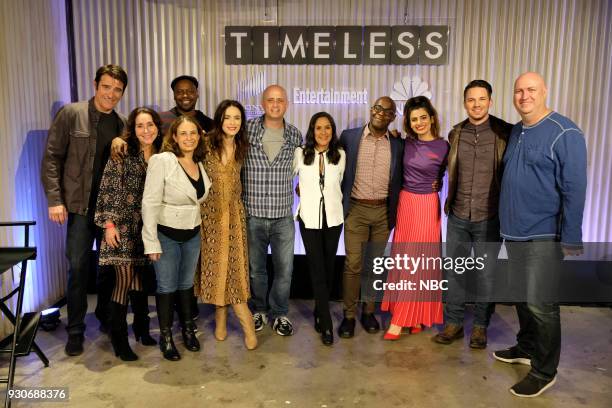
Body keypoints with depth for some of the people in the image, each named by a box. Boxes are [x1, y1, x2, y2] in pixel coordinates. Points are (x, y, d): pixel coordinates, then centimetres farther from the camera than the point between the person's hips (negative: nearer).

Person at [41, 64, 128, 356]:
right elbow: (52, 158, -5)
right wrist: (55, 199, -11)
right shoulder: (71, 114, -4)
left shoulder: (122, 124, 7)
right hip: (81, 206, -3)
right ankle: (75, 330, 17)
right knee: (78, 267, 2)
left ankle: (106, 318, 29)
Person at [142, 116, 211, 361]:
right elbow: (150, 203, -18)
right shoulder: (162, 160, -16)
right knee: (167, 286, 8)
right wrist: (151, 242, -19)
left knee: (186, 283, 18)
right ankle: (166, 336, 25)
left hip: (193, 234, 5)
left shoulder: (200, 164, 2)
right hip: (166, 234, -5)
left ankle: (187, 328, 35)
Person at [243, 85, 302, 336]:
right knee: (255, 268, 14)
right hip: (253, 214, -1)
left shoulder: (295, 135, 4)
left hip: (283, 216, 1)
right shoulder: (247, 130, -4)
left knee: (285, 269, 7)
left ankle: (279, 313, 28)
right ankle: (259, 310, 35)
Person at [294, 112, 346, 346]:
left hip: (333, 218, 2)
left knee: (328, 267, 11)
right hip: (309, 219, -2)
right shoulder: (300, 153, -5)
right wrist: (304, 191, 3)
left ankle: (319, 312, 32)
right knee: (317, 269, -4)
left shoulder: (340, 155, 1)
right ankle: (326, 324, 5)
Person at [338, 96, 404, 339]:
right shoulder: (349, 137, 0)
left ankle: (369, 311, 26)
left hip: (383, 212, 2)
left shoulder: (398, 144, 3)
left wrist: (394, 213, 1)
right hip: (356, 209, -2)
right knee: (353, 265, 1)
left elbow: (399, 181, 7)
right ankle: (349, 315, 14)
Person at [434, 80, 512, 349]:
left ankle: (480, 326, 27)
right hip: (458, 217, 3)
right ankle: (453, 323, 26)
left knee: (485, 275, 9)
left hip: (489, 218, -3)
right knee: (454, 272, 10)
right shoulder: (455, 134, 4)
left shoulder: (504, 133, -6)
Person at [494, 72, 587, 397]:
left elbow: (574, 189, -14)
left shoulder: (564, 134, -11)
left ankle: (544, 371, 15)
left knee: (540, 304, -1)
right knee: (522, 297, 18)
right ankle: (526, 348, 36)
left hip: (543, 236, -7)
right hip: (513, 233, 7)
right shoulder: (514, 131, 11)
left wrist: (571, 240, -16)